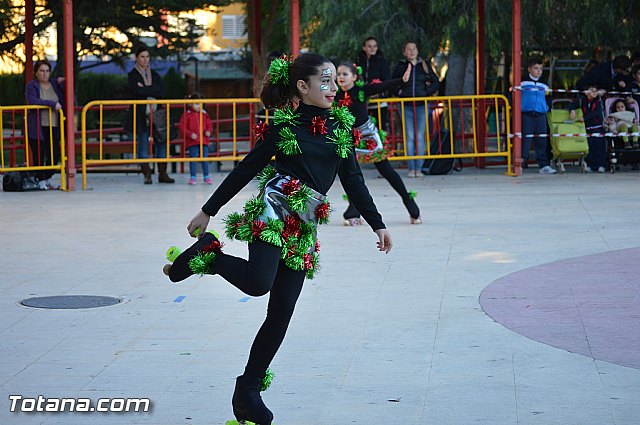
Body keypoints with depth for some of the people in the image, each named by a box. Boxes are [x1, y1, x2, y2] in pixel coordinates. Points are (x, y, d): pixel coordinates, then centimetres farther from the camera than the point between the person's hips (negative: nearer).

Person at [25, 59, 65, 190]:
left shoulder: (55, 84, 14)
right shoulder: (31, 86, 1)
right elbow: (32, 101, -18)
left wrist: (62, 84, 3)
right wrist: (52, 104, -23)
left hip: (53, 127, 4)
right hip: (37, 127, -4)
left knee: (55, 154, 1)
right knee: (39, 155, -5)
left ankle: (48, 178, 19)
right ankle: (41, 180, 8)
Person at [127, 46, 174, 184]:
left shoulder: (155, 75, 16)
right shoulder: (132, 75, 4)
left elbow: (159, 90, -2)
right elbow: (137, 91, -13)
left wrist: (144, 89, -10)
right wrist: (152, 91, -7)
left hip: (157, 113, 4)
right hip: (141, 114, -4)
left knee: (161, 142, 0)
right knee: (143, 143, -4)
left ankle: (162, 173, 4)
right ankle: (147, 174, -1)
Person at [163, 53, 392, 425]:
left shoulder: (341, 126, 13)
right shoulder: (283, 126, 0)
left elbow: (353, 181, 19)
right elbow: (246, 170, 4)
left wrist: (377, 224, 15)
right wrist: (207, 211, 6)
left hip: (304, 226, 5)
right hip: (274, 210, -5)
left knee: (282, 312, 2)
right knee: (258, 282, -29)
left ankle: (249, 390, 11)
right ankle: (206, 254, -1)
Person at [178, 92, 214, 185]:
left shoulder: (204, 114, 9)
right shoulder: (187, 115, -3)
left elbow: (209, 125, 15)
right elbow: (182, 127, -6)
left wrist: (209, 131, -7)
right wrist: (190, 134, -17)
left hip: (204, 141, 3)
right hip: (192, 142, -3)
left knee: (205, 159, 6)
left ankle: (206, 176, 14)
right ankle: (193, 177, 8)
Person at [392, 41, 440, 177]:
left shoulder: (424, 65, 7)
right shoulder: (401, 66, 4)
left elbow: (436, 83, 11)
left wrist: (427, 92, 0)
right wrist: (399, 93, -2)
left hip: (422, 105, 1)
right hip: (406, 106, -1)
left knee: (420, 137, -1)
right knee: (410, 137, -2)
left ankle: (419, 168, 2)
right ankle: (411, 168, 1)